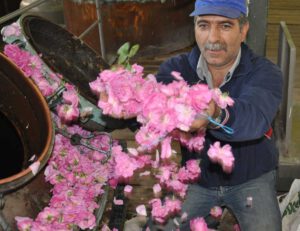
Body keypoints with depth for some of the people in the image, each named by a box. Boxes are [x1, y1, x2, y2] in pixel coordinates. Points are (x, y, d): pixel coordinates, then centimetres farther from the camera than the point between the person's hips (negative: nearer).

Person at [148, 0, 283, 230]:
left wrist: (215, 114, -64)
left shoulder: (265, 72, -19)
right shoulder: (176, 68, -11)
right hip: (197, 178, 2)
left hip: (251, 179, -1)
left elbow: (254, 116, -40)